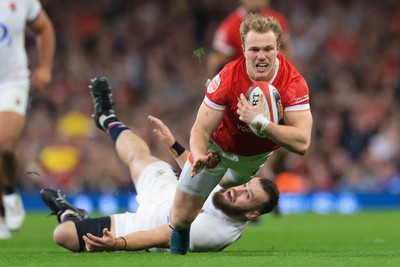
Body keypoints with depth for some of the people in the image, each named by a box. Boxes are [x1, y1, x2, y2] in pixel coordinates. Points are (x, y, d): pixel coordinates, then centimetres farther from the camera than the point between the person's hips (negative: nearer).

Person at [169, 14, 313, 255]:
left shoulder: (293, 82, -32)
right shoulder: (227, 78, -34)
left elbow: (302, 143, -40)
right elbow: (201, 129, -29)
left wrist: (260, 121, -49)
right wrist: (199, 155, -51)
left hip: (261, 154, 2)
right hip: (219, 147, -2)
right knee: (181, 218, 0)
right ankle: (178, 254, 35)